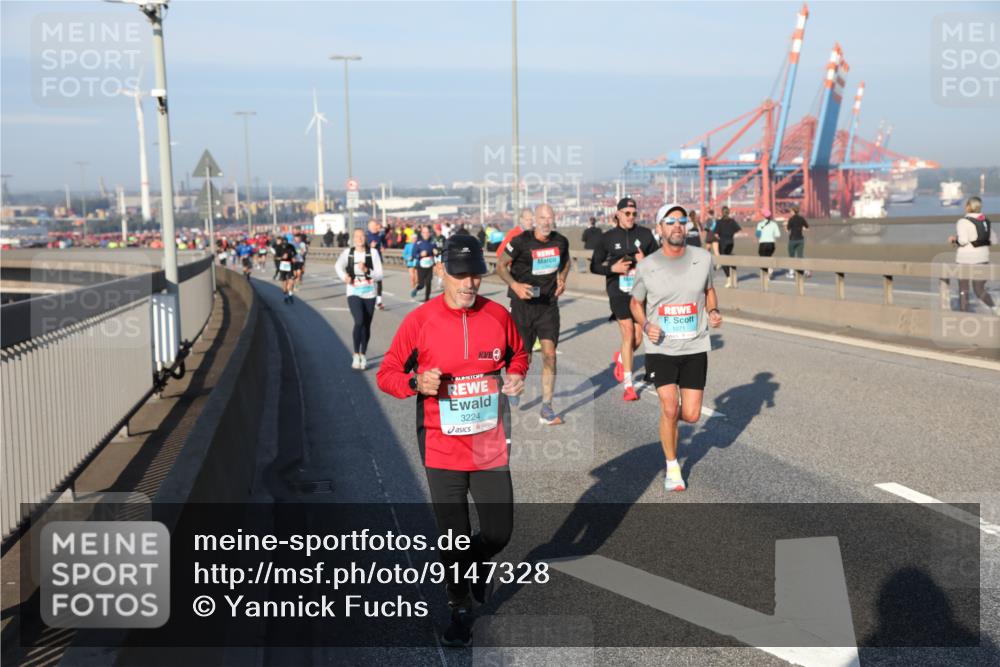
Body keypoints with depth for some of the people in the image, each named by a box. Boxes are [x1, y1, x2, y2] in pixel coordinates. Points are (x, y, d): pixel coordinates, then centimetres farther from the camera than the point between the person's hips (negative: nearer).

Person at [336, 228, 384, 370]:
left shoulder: (373, 252, -4)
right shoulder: (348, 252, -1)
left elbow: (379, 275, -5)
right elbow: (338, 265, -5)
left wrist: (366, 270, -21)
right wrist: (344, 276, -23)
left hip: (369, 294, 1)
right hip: (353, 293, -1)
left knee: (366, 326, 10)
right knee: (359, 322, -20)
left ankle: (363, 356, 29)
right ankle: (356, 355, -5)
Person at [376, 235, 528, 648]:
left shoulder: (498, 316, -3)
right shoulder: (419, 321, -10)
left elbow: (519, 354, 16)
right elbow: (386, 374, -4)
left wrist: (516, 376, -5)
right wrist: (416, 383, -24)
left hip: (490, 445, 2)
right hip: (443, 448, -2)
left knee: (499, 533, 8)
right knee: (453, 537, 8)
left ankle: (473, 565, 45)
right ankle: (459, 610, 34)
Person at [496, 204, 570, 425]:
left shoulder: (561, 242, 0)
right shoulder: (521, 241, -13)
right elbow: (500, 266, -5)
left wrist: (562, 278, 4)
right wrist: (515, 285, -20)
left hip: (548, 304, 3)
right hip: (522, 304, -2)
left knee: (549, 353, -8)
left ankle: (546, 409, -3)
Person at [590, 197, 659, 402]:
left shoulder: (645, 234, 4)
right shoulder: (607, 237, 2)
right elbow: (594, 266, 5)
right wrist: (612, 268, -12)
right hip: (618, 291, -2)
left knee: (637, 338, 3)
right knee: (628, 334, -10)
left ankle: (620, 358, 39)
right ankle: (628, 385, -1)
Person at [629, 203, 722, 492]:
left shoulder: (703, 258, -2)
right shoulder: (647, 266, -6)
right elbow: (635, 302, 9)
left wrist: (713, 311, -4)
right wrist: (645, 325, -11)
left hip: (695, 348, 2)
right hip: (661, 349, -2)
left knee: (691, 415, 0)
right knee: (669, 410, -12)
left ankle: (668, 408, 38)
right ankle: (672, 468, 10)